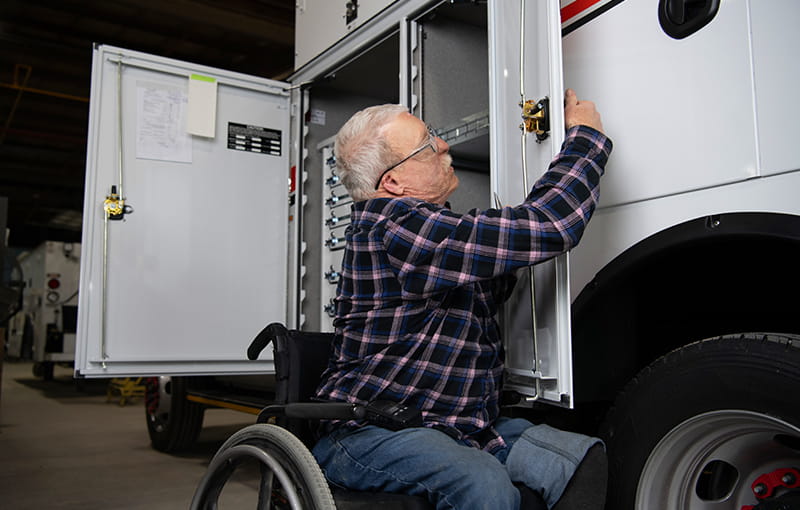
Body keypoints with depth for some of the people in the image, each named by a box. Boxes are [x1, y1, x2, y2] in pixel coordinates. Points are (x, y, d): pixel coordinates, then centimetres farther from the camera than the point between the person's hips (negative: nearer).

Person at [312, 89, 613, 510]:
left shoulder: (429, 228, 12)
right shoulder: (397, 231, -20)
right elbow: (548, 226, -22)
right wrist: (585, 136, -4)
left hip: (462, 426, 9)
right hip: (368, 432, -9)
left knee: (584, 459, -10)